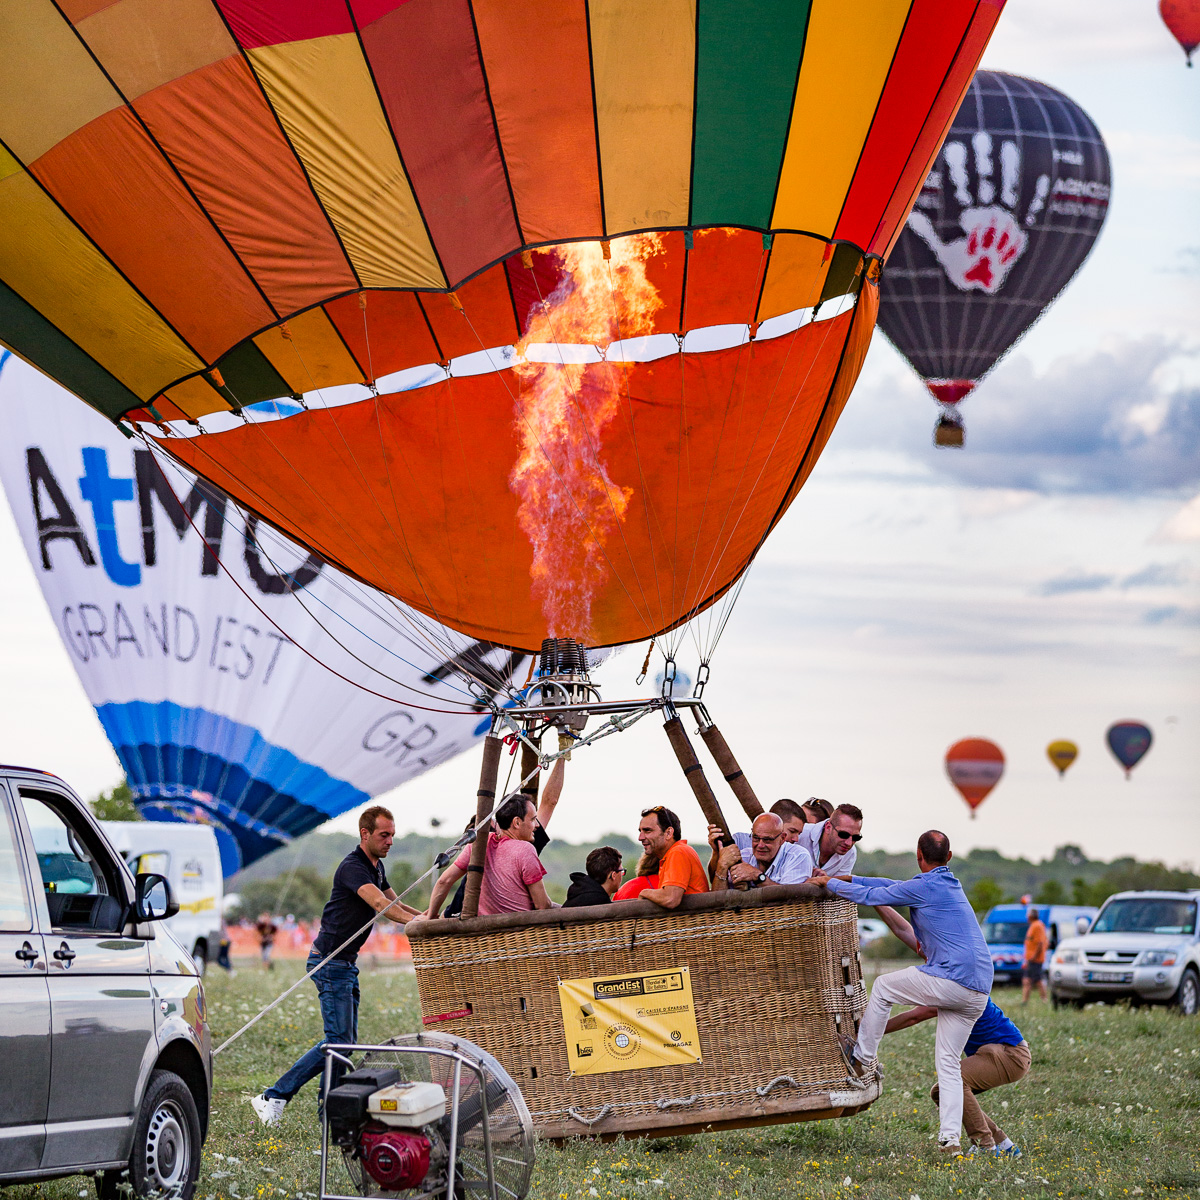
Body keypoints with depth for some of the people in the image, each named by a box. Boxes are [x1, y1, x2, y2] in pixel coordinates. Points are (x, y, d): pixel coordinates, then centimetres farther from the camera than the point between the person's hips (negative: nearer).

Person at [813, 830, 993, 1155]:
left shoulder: (925, 887, -6)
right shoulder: (950, 885, 21)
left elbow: (871, 896, 1)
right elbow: (897, 886, 31)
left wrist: (830, 883, 17)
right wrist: (847, 879, 34)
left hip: (950, 980, -8)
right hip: (979, 991, 8)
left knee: (883, 986, 15)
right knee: (948, 1062, 11)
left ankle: (863, 1058, 25)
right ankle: (951, 1137, 2)